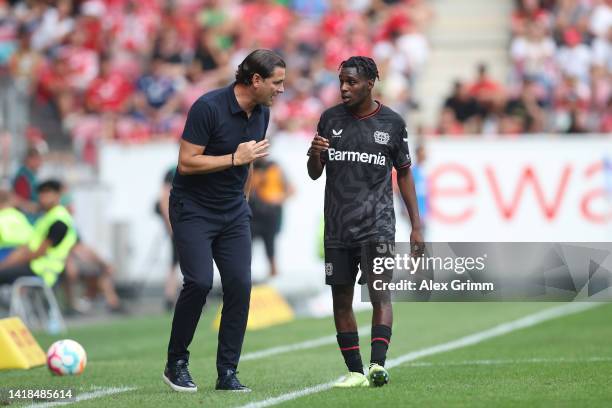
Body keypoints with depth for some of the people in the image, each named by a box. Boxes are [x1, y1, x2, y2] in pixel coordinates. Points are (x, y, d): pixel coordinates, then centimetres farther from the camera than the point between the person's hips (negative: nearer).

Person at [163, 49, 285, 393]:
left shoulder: (262, 113, 4)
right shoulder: (209, 107, -19)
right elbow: (186, 163, -20)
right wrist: (236, 158, -22)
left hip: (234, 212, 6)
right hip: (193, 209, -6)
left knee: (240, 285, -7)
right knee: (200, 281, -18)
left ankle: (227, 373, 0)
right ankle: (176, 364, 1)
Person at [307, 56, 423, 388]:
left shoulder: (391, 123, 2)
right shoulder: (330, 119, 7)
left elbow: (404, 174, 10)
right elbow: (314, 174, 12)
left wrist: (416, 226, 5)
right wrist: (315, 154, -12)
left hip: (377, 225, -3)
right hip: (337, 228, 3)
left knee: (379, 293, -16)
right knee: (341, 298, 2)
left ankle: (378, 365, -25)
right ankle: (355, 372, 7)